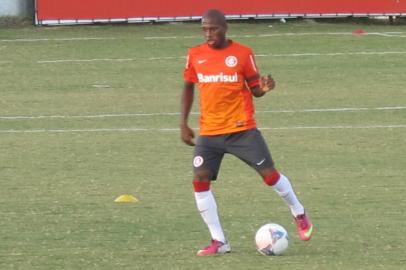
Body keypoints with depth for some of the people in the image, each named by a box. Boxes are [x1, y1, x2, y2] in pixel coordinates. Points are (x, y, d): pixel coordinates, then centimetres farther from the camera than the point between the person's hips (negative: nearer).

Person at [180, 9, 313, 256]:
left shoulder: (242, 53, -5)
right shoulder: (195, 55, 3)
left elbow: (254, 89, 3)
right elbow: (188, 88, 16)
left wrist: (264, 88, -21)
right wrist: (184, 123, 10)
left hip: (242, 129, -3)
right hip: (209, 132, 3)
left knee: (269, 174, -3)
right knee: (200, 180, -10)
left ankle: (299, 215, 25)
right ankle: (219, 241, -2)